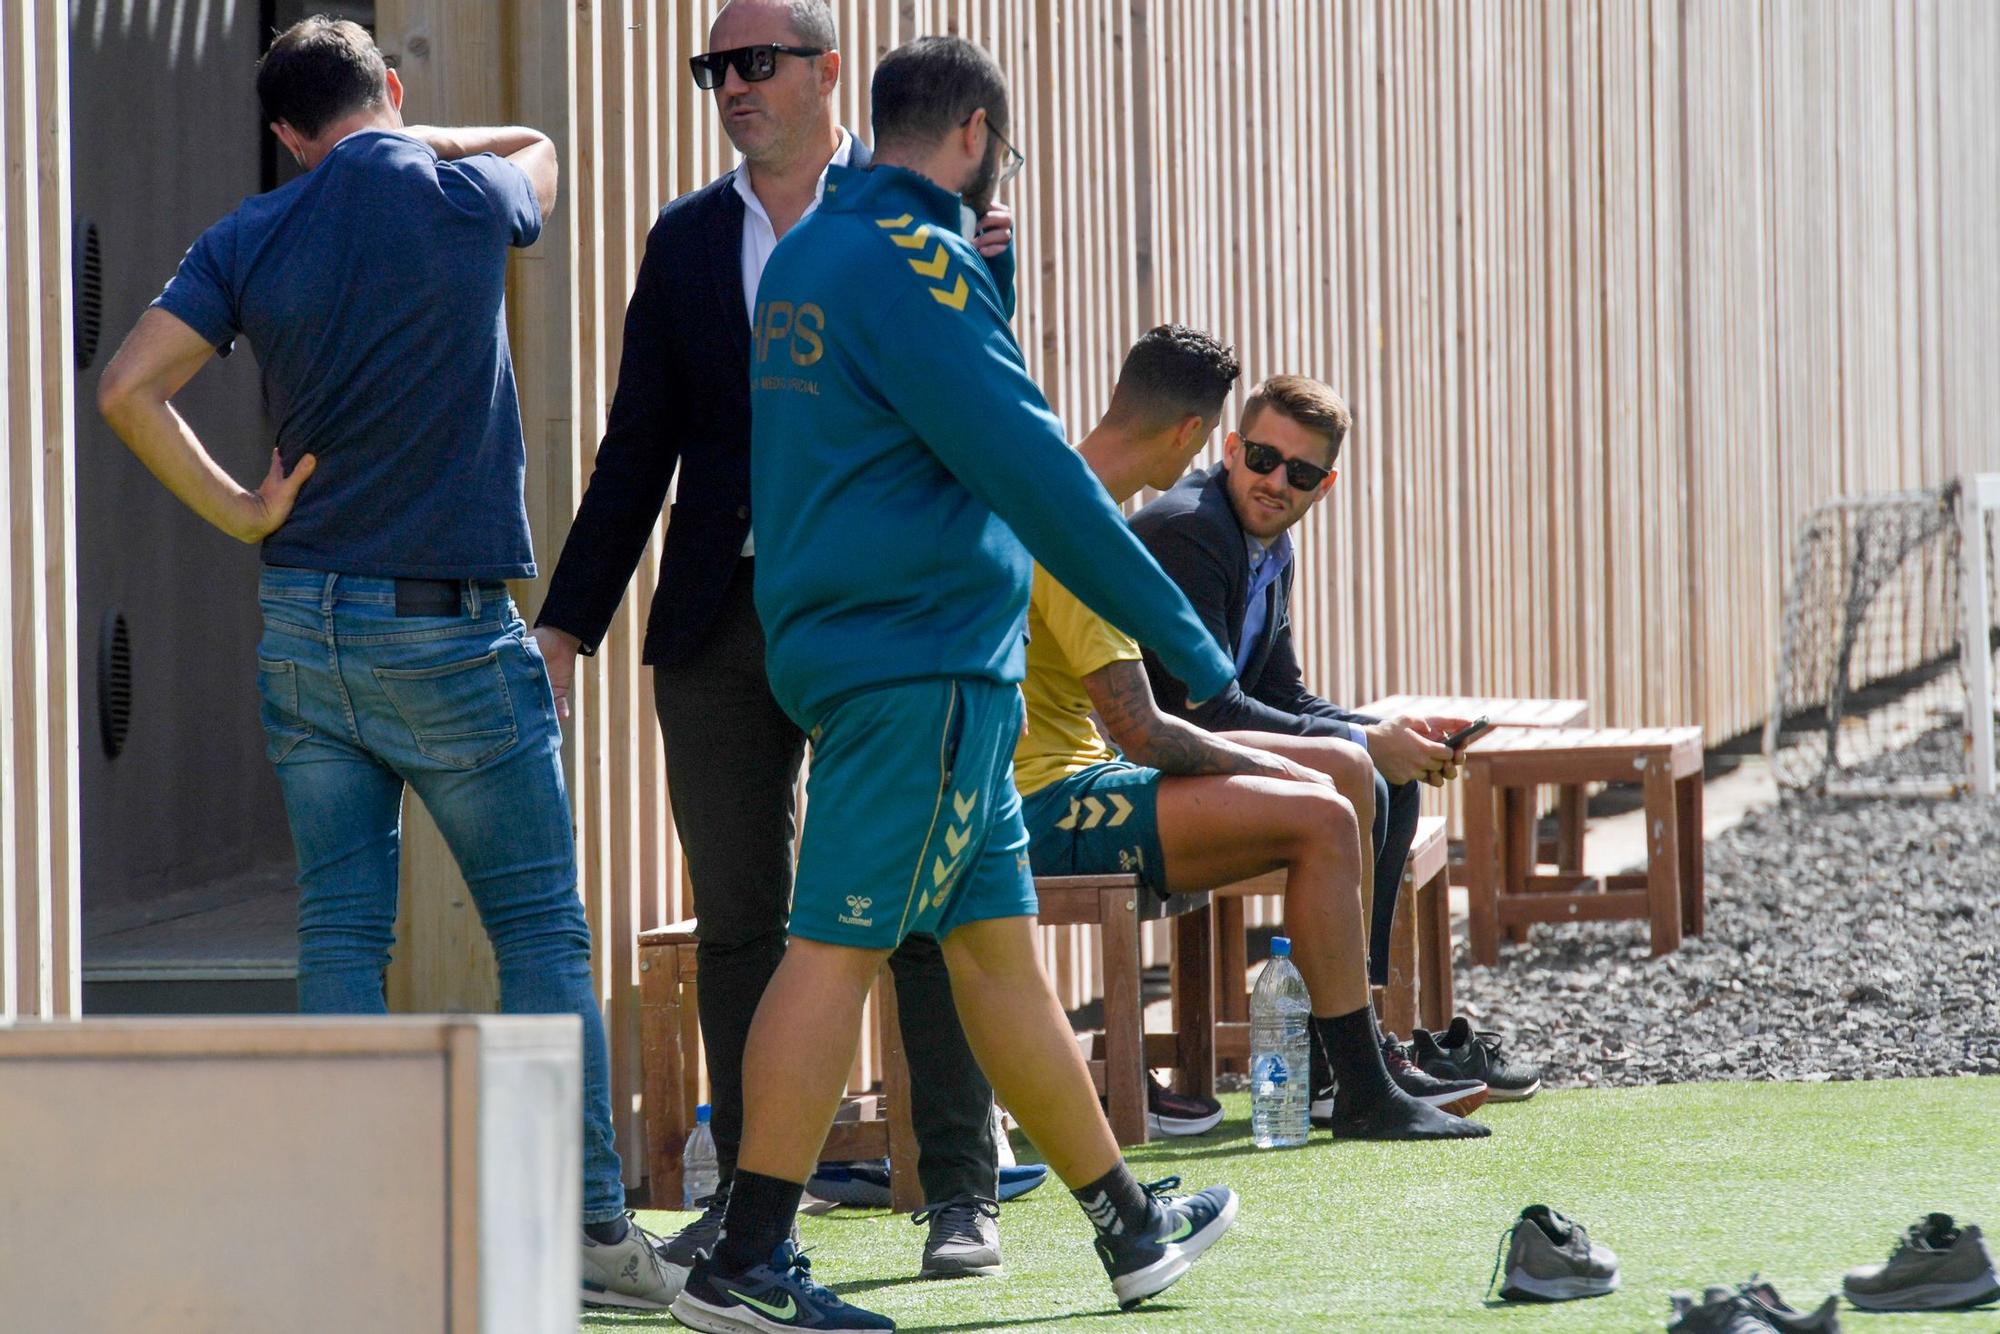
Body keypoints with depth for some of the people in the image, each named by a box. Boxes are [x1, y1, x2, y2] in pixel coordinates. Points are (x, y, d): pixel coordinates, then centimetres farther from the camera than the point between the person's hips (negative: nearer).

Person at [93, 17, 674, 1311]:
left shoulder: (250, 240, 2)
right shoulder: (459, 201, -5)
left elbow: (129, 388, -5)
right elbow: (540, 151, 19)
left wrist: (239, 511, 2)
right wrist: (404, 140, 22)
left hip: (303, 622, 4)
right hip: (447, 626, -4)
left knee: (342, 936, 5)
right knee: (541, 930, 3)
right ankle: (593, 1227, 1)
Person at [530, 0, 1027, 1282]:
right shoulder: (688, 236, 13)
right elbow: (640, 445, 13)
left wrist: (981, 273, -22)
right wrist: (569, 622, 8)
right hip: (721, 622, 4)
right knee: (737, 921, 6)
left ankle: (961, 1192, 2)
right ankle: (749, 1190, 13)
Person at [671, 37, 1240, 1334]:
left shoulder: (808, 254, 16)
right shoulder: (911, 265, -14)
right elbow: (1028, 464, -18)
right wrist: (1178, 631, -14)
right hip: (921, 659, -10)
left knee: (1001, 939, 15)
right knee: (839, 946, -10)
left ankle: (1131, 1223, 24)